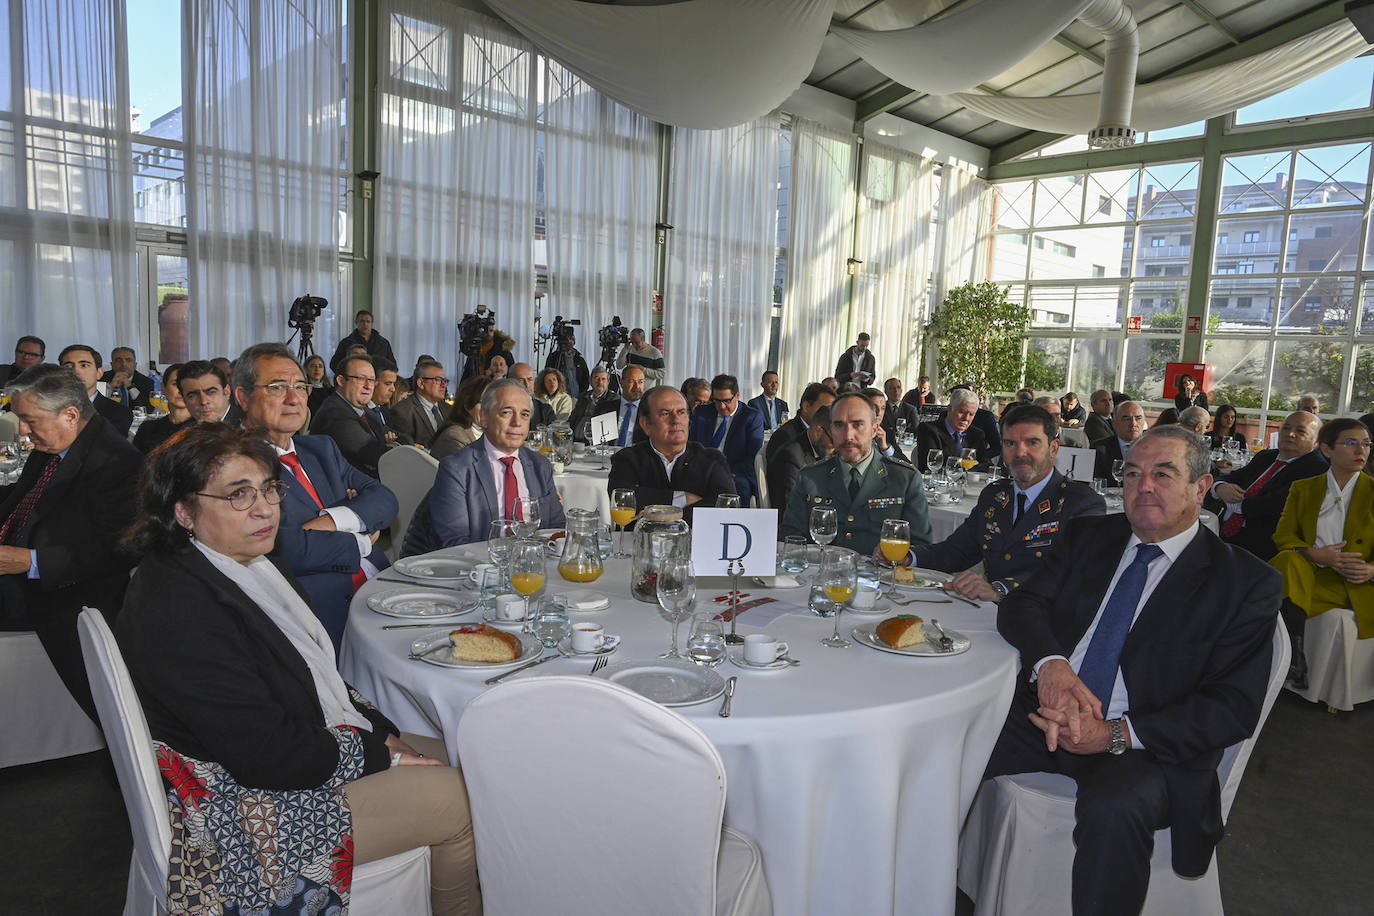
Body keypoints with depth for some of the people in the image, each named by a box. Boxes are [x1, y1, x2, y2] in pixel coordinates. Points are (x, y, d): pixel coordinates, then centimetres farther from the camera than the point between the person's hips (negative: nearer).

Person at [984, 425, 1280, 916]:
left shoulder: (1247, 583, 0)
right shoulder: (1085, 537, 12)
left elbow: (1234, 707, -6)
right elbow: (1022, 603, 3)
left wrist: (1116, 734, -19)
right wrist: (1049, 663, -20)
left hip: (1148, 746, -3)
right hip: (1046, 714, 4)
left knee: (1114, 807, -36)